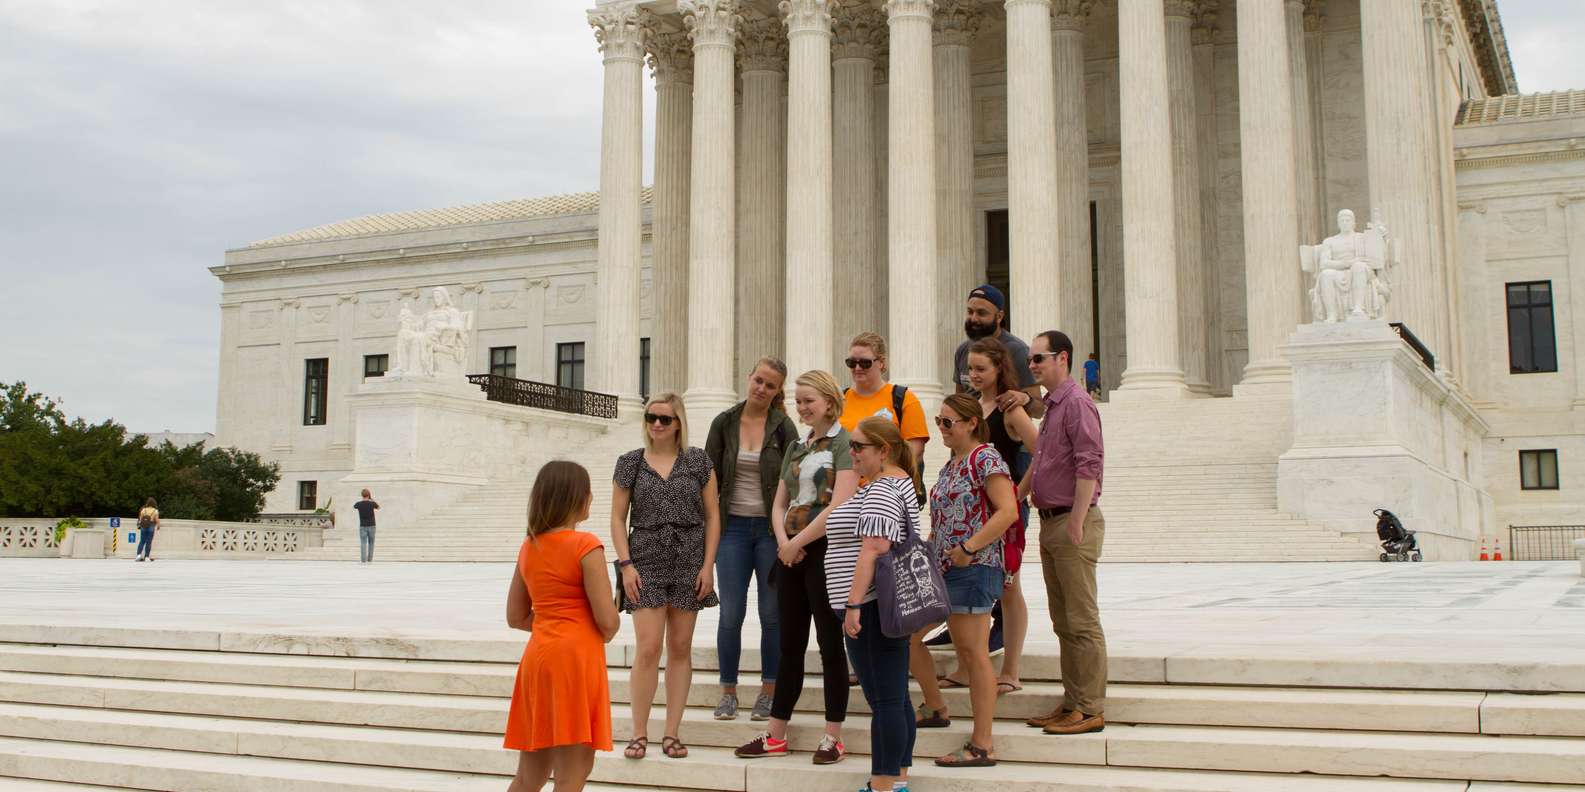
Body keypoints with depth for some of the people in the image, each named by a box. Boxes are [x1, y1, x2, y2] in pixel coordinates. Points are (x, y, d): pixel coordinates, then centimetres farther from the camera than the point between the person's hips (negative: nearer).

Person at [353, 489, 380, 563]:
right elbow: (378, 507, 14)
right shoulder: (372, 503, -9)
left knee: (363, 543, -1)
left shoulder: (359, 504, -7)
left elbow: (353, 506, 18)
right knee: (371, 543, 11)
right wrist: (372, 499, 18)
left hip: (363, 526, 0)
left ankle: (363, 560, -9)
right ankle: (370, 559, 11)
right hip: (371, 526, 0)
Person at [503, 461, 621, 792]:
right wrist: (605, 635, 7)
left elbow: (516, 617, 15)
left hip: (537, 657, 7)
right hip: (575, 658, -7)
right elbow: (608, 620, -14)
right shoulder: (586, 546, -11)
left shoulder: (528, 547, 10)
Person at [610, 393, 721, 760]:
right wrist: (626, 564, -5)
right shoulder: (630, 463, 5)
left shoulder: (698, 461, 4)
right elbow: (618, 518, 5)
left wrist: (708, 565, -3)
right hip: (647, 562, -1)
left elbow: (712, 516, 5)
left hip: (689, 562, 1)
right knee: (648, 648, -9)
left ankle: (671, 733, 12)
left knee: (680, 648, 5)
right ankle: (639, 733, 1)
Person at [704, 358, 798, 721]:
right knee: (731, 614, 2)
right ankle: (728, 692, 14)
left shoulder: (783, 427, -1)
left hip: (770, 528, -1)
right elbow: (710, 477, 8)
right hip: (733, 526, 1)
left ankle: (768, 692, 15)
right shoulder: (724, 423, 4)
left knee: (772, 613, 4)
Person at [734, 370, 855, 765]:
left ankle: (833, 736, 7)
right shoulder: (796, 448, 16)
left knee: (830, 644, 0)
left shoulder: (844, 443, -7)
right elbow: (779, 504, 15)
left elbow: (840, 505, -17)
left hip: (826, 551, -7)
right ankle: (776, 735, 16)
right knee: (790, 644, 11)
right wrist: (784, 542, -4)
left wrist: (797, 543, -12)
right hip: (791, 553, 7)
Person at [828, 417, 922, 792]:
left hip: (874, 605, -11)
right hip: (892, 606, 11)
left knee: (884, 700, -7)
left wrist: (853, 604, -24)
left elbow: (873, 549, -23)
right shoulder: (897, 483, 18)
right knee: (896, 697, 13)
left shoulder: (881, 490, -14)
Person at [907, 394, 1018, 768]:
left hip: (973, 568, -10)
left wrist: (967, 548, -22)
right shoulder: (951, 464, 17)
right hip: (941, 568, 10)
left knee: (973, 652, -6)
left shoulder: (985, 459, -10)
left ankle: (981, 746, 0)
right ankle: (935, 708, 28)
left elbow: (1008, 511, -20)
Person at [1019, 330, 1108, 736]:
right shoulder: (1052, 406, 17)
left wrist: (1076, 521, -23)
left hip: (1073, 523, -10)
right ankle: (1072, 703, 20)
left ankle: (1091, 709, 2)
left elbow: (1089, 464, -20)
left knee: (1082, 621, -4)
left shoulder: (1076, 403, -13)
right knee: (1063, 622, 13)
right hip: (1051, 522, 10)